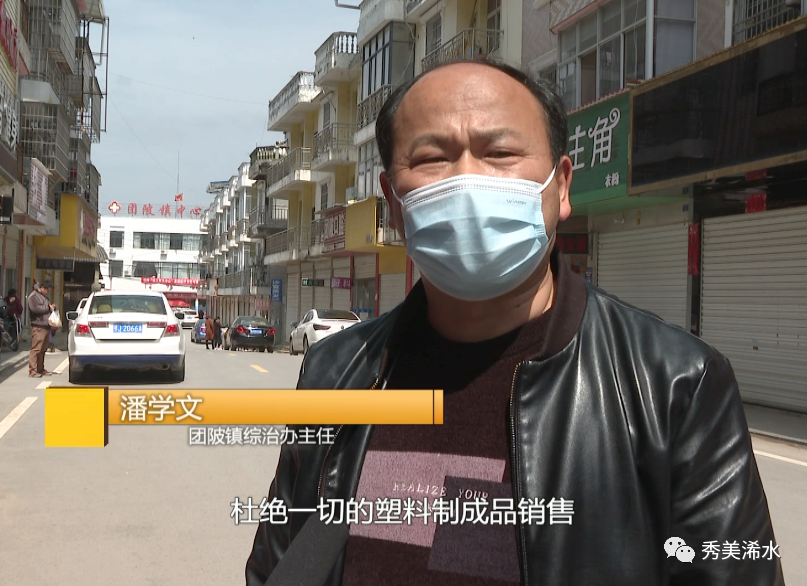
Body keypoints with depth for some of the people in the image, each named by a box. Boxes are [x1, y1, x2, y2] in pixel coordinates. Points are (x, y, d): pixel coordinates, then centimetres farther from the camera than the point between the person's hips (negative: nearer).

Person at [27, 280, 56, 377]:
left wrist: (52, 307, 13)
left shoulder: (45, 296, 23)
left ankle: (40, 368, 17)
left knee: (43, 349, 11)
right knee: (36, 349, -12)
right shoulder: (34, 296, -6)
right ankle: (32, 370, -12)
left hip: (46, 326, 9)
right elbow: (35, 308, -20)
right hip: (38, 327, -9)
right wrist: (48, 307, -12)